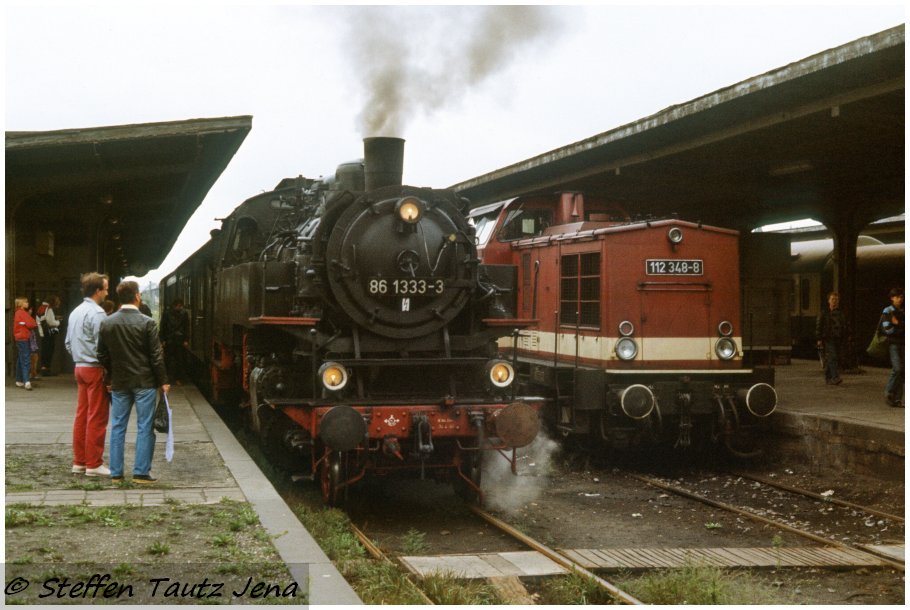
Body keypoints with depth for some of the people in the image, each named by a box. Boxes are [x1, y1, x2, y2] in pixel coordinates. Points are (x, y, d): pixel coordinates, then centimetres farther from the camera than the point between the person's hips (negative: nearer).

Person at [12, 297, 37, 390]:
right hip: (23, 338, -10)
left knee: (20, 360, 15)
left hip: (19, 338, 10)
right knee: (26, 360, -14)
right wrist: (36, 324, 3)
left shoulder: (17, 313, 16)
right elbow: (30, 324, -16)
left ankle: (19, 381, 22)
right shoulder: (22, 313, -12)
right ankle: (27, 381, -22)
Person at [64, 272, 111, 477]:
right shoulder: (97, 313, -16)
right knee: (97, 418, -3)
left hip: (79, 367, 9)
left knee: (82, 415, 12)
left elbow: (68, 343, 18)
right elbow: (101, 345, -19)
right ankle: (93, 464, 1)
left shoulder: (75, 312, 13)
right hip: (95, 369, -9)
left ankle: (79, 461, 16)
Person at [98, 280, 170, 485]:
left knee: (117, 427, 10)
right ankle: (141, 472, 3)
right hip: (144, 382, -4)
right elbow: (156, 356, -9)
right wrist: (163, 381, 0)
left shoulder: (107, 323, 0)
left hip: (119, 383, 4)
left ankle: (116, 473, 13)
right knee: (145, 428, 3)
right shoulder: (147, 323, -11)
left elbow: (102, 355, 6)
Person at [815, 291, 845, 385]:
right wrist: (819, 339, -9)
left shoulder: (840, 313, 15)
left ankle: (828, 378, 17)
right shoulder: (823, 313, 1)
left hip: (837, 339, 5)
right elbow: (818, 326, -2)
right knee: (832, 357, -18)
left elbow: (845, 327, 20)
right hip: (827, 339, -5)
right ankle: (835, 377, -26)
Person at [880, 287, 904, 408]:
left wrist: (898, 324, -6)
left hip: (902, 343, 4)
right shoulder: (887, 311, 0)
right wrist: (902, 327, -6)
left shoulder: (903, 311, 13)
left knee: (902, 371, 0)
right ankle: (888, 393, 0)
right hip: (893, 343, -4)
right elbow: (887, 329, -11)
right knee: (897, 368, -16)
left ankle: (898, 399, 5)